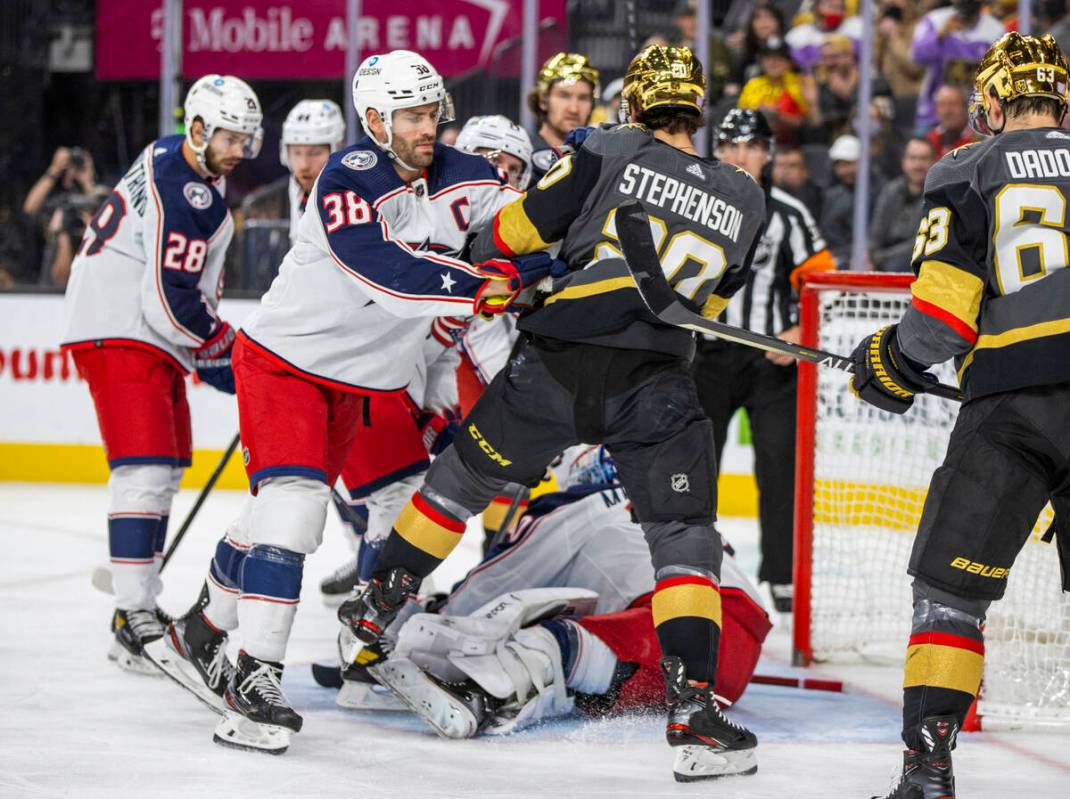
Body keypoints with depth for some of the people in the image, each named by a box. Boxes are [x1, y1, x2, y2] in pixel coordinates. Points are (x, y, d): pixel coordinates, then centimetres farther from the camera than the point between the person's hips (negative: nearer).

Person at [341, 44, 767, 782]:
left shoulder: (613, 153, 5)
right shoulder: (744, 200, 13)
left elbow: (521, 227, 5)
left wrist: (480, 260, 24)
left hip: (558, 365, 0)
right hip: (655, 386, 0)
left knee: (469, 473, 22)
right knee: (685, 540, 5)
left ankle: (381, 603, 35)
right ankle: (693, 705, -11)